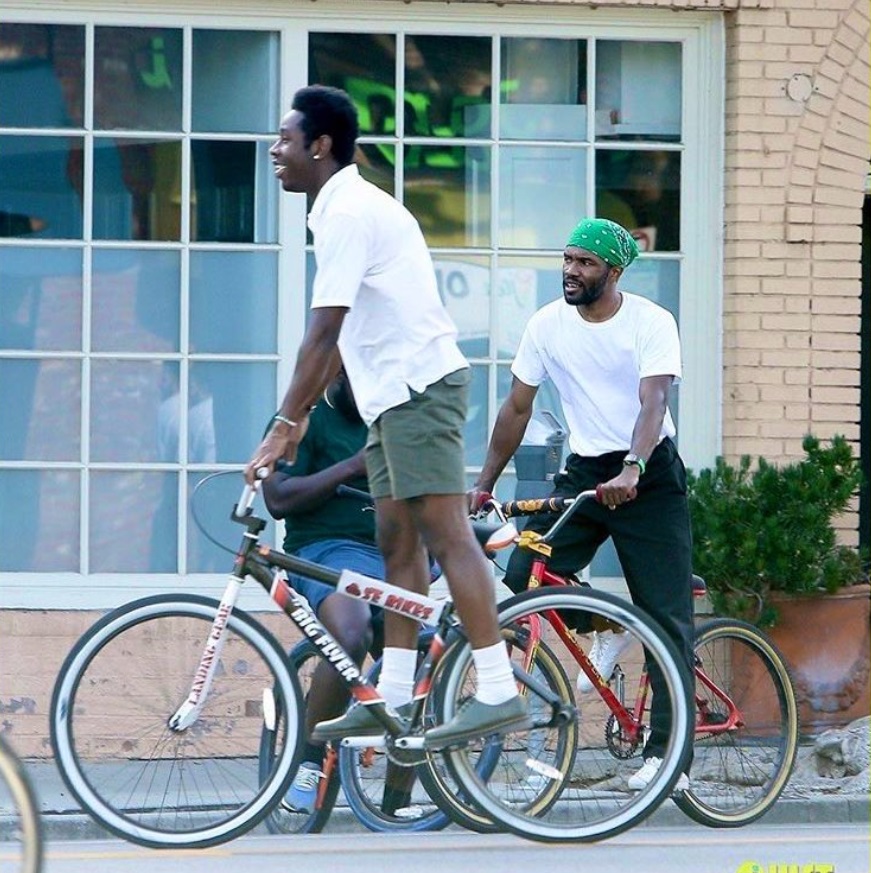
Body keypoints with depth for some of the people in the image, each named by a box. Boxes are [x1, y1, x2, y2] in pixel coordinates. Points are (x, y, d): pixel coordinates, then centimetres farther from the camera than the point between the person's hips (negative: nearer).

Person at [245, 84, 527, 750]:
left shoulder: (348, 213, -13)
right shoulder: (355, 206, 19)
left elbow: (323, 332, -19)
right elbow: (342, 334, 25)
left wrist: (285, 426, -19)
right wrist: (307, 411, 26)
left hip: (418, 387, -11)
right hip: (398, 392, 11)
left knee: (446, 534, -14)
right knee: (398, 543, 10)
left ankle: (499, 691, -18)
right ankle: (393, 696, 12)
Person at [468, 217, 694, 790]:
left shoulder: (651, 323, -12)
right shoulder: (548, 324, 0)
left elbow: (653, 402, -25)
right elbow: (517, 408, 6)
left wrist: (631, 470, -42)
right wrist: (484, 484, 3)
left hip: (648, 475, -4)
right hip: (584, 472, 4)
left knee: (666, 617, -7)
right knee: (523, 580, -15)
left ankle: (665, 751, -4)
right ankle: (607, 629, 14)